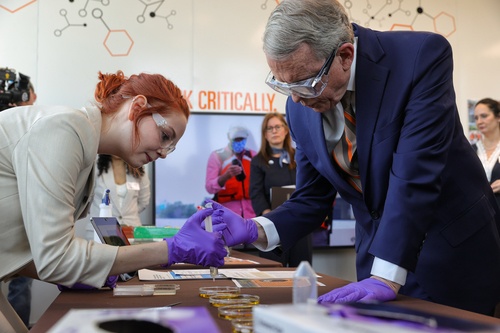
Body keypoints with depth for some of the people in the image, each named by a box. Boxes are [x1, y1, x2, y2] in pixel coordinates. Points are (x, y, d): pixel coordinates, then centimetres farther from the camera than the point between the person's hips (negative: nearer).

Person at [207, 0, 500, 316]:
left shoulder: (423, 56, -23)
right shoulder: (301, 107, -8)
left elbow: (415, 174, -30)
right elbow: (312, 198, 1)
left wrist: (386, 278, -33)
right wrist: (255, 230, -17)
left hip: (454, 247, -4)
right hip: (377, 248, 4)